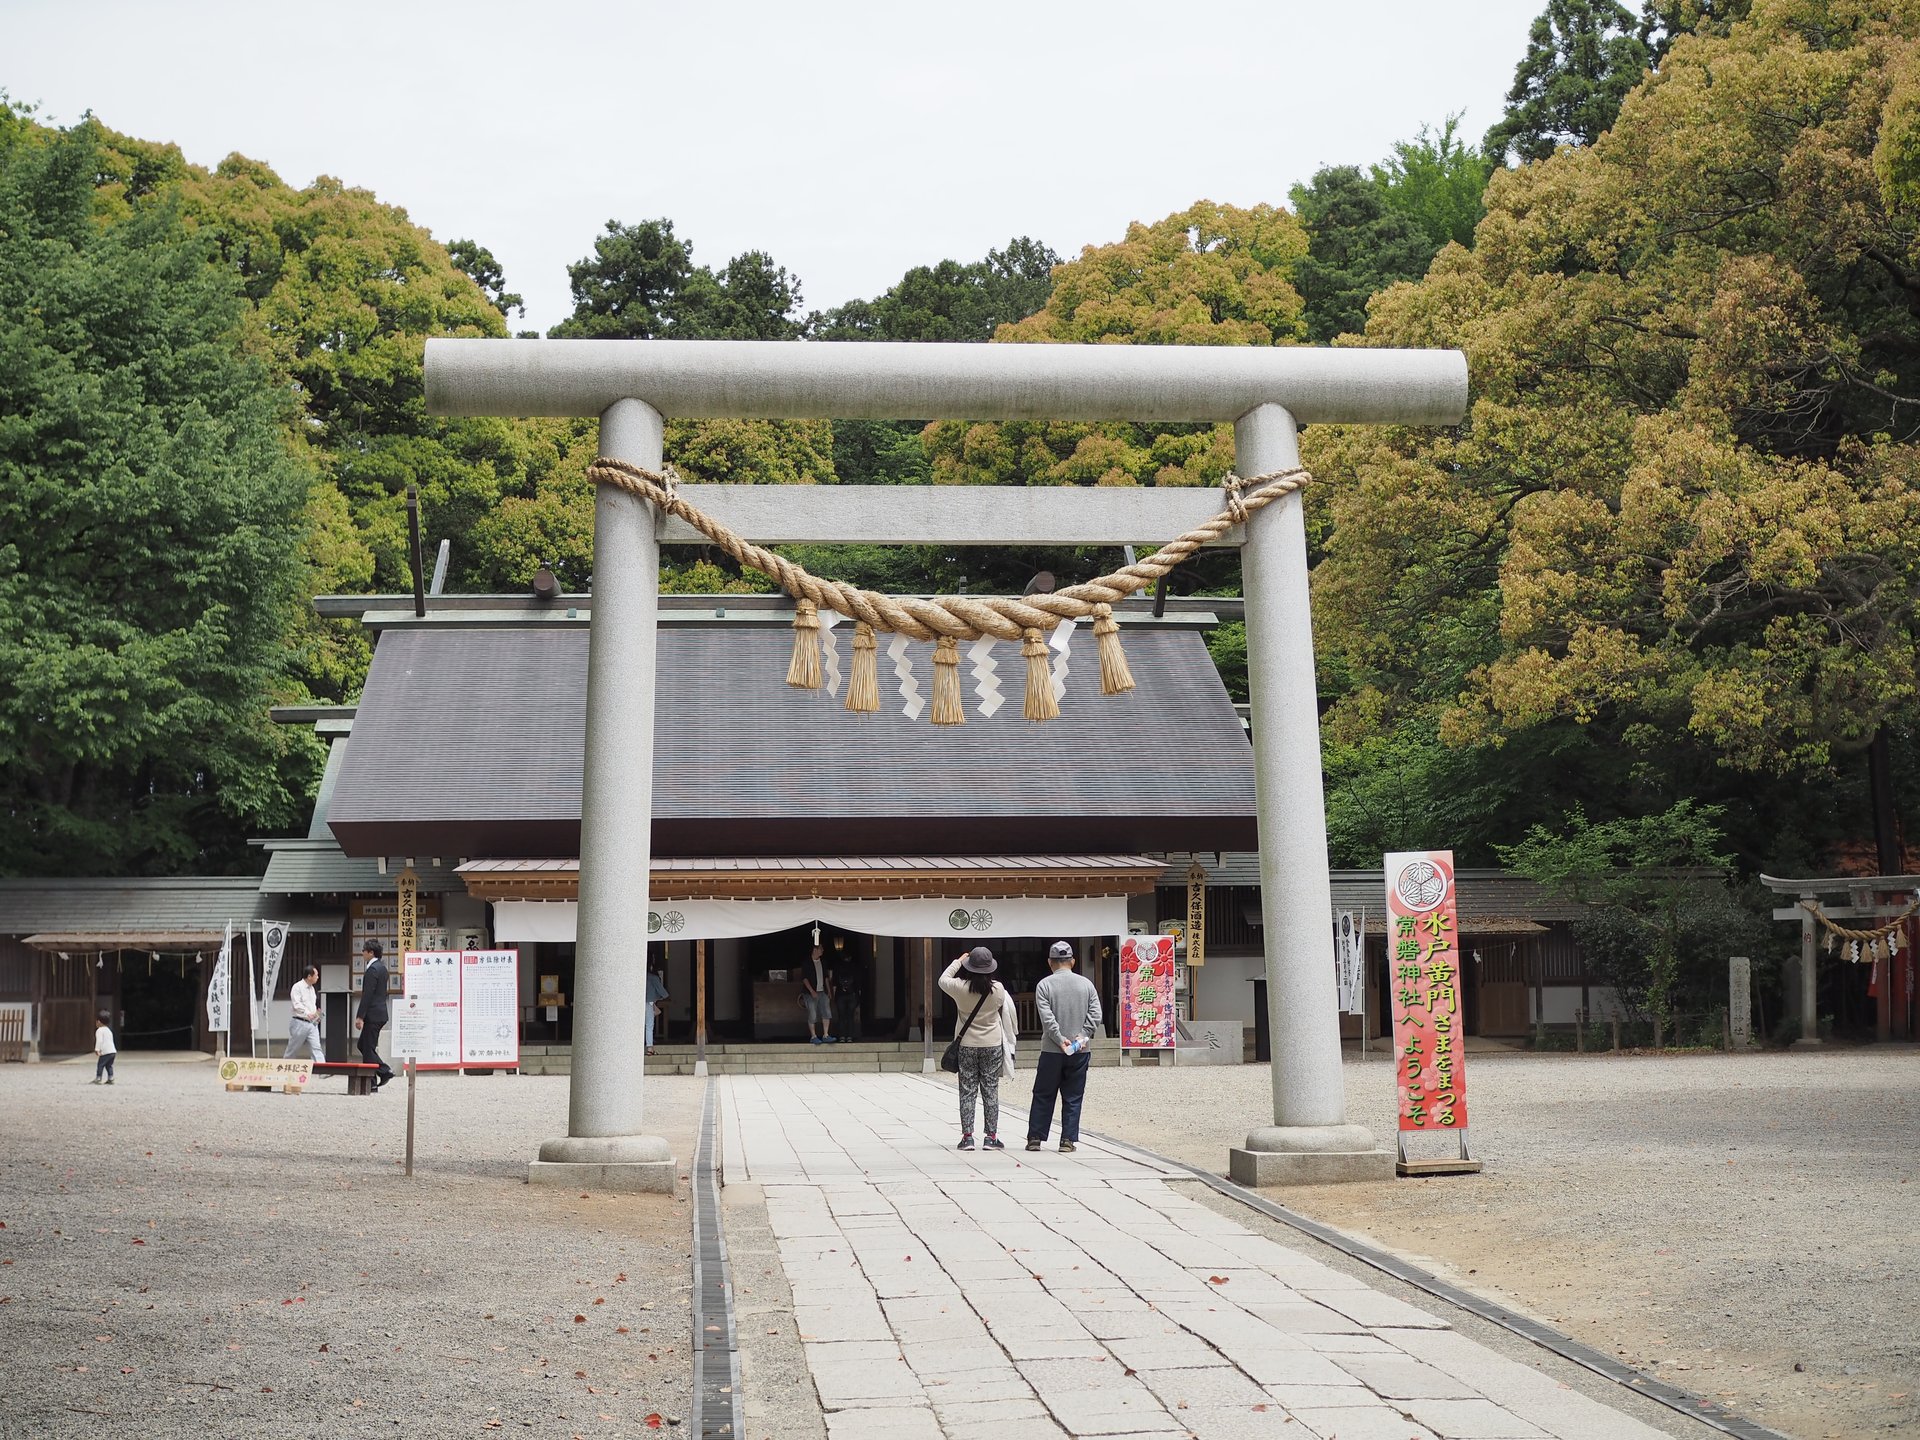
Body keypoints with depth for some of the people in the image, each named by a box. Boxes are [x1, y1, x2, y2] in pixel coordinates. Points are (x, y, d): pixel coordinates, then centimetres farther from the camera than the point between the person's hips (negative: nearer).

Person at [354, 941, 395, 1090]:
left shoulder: (372, 970, -16)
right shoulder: (382, 967, 15)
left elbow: (367, 995, -21)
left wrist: (360, 1017, -20)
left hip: (373, 1015, -10)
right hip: (380, 1013, 10)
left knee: (368, 1048, -3)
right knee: (363, 1045, 16)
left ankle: (371, 1083, 0)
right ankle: (384, 1071, 10)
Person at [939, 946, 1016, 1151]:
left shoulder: (961, 988, -14)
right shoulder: (998, 989, -12)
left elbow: (943, 980, 7)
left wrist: (958, 962, 16)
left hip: (967, 1045, 0)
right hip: (992, 1045, 0)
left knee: (967, 1091, 6)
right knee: (990, 1091, 7)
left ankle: (967, 1136, 5)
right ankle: (991, 1137, 7)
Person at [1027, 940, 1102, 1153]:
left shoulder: (1044, 985, -4)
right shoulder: (1086, 984, 5)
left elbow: (1047, 1018, -13)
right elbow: (1095, 1014, -2)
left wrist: (1060, 1040, -11)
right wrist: (1083, 1036, -5)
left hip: (1052, 1050, -2)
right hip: (1081, 1052, 2)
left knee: (1043, 1096, 9)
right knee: (1073, 1097, 7)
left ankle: (1035, 1138, 11)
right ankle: (1068, 1141, 4)